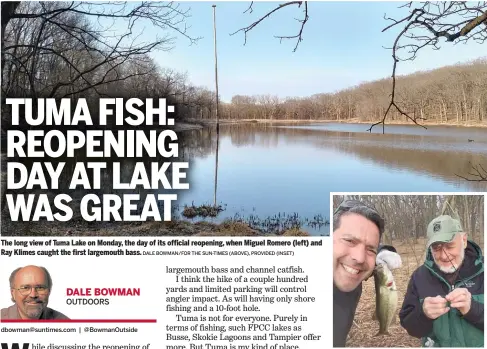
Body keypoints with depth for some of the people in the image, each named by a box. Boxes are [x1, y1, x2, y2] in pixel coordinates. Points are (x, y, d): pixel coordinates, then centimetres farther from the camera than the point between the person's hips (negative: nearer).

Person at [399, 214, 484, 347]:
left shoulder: (481, 270, -5)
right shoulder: (419, 276, -3)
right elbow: (409, 325, -3)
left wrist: (472, 309, -26)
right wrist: (423, 313, -20)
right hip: (437, 345, 1)